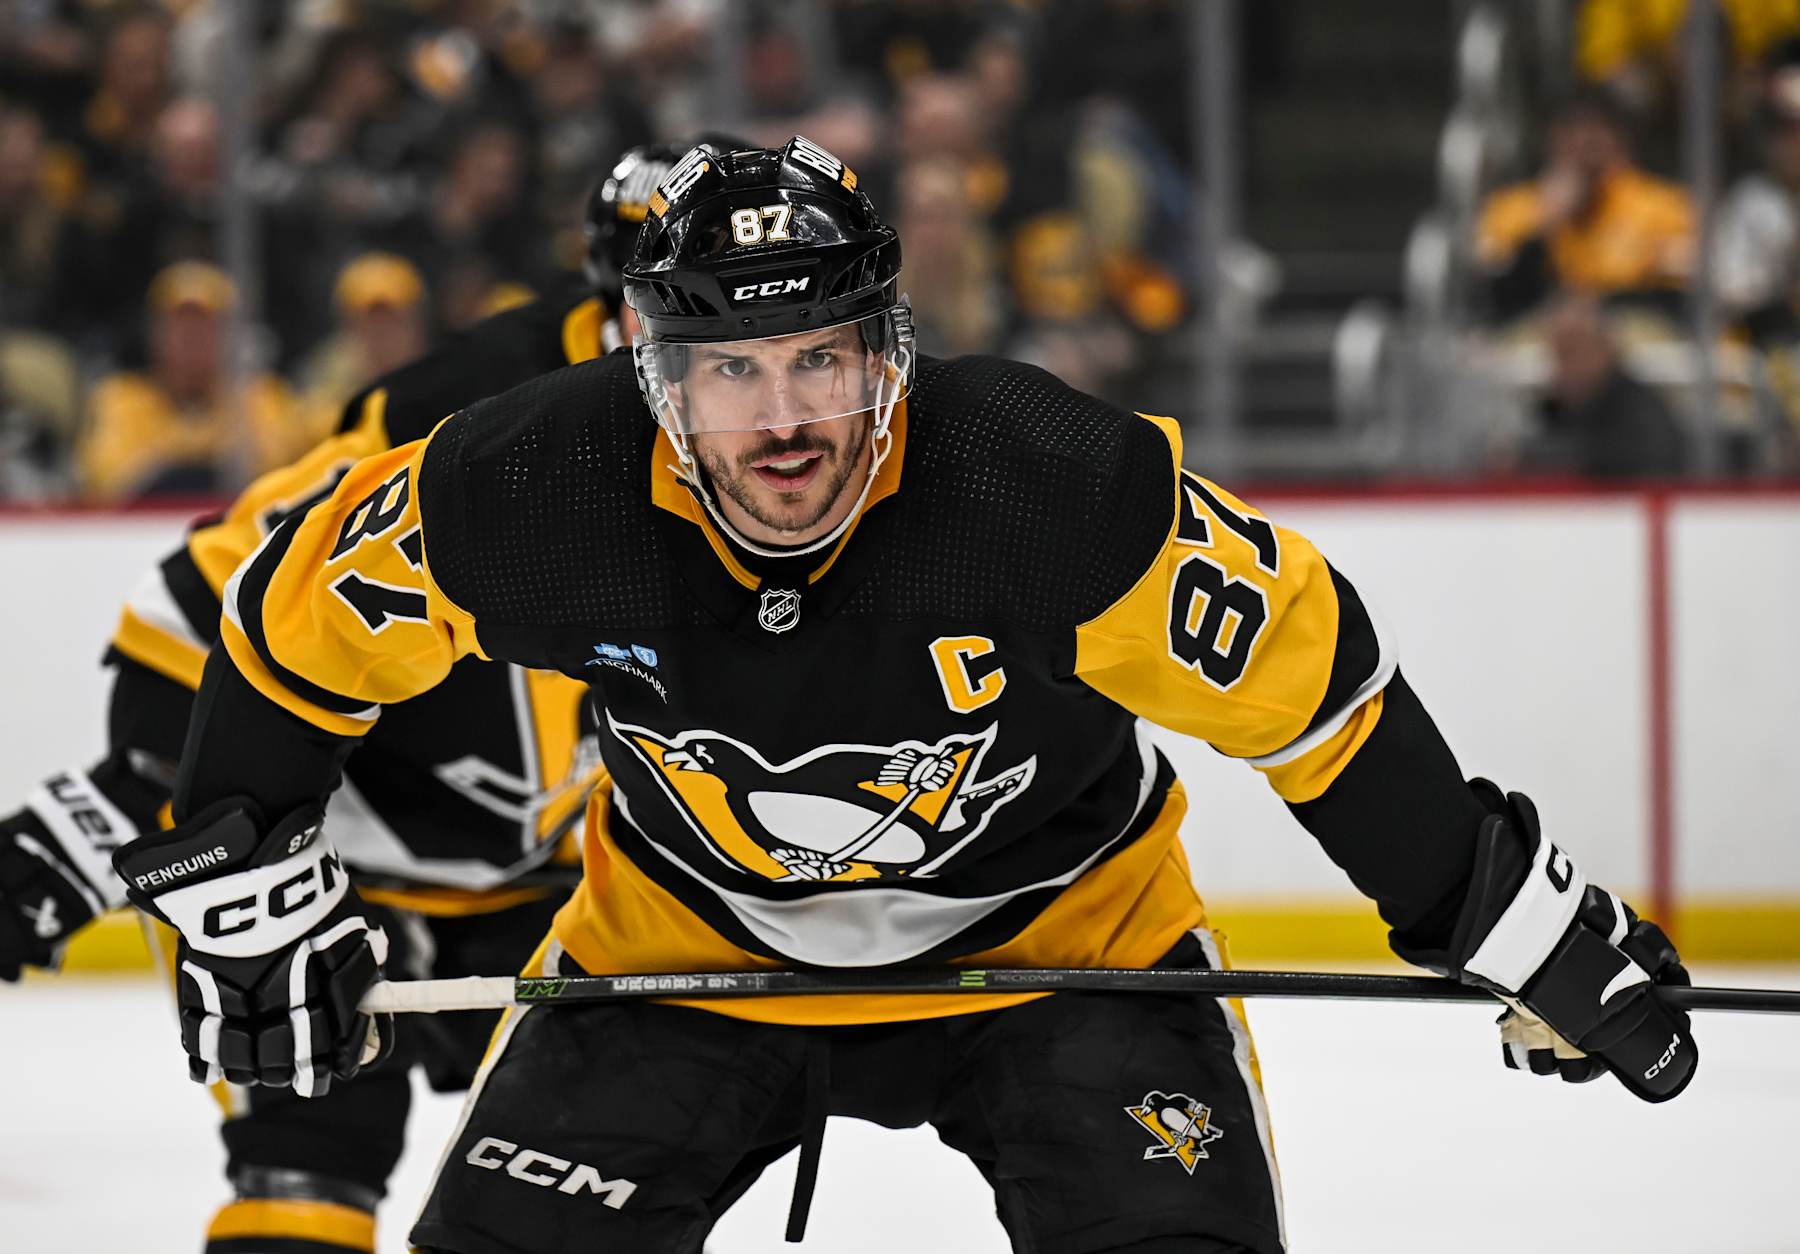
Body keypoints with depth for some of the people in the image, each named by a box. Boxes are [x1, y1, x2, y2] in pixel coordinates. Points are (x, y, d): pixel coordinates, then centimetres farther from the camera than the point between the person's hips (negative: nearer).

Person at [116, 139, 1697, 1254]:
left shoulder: (1054, 486, -32)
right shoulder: (541, 493, -26)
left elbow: (1306, 675, -22)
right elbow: (302, 615, -8)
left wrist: (1526, 927, -17)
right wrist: (240, 877, -3)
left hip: (1060, 925, -2)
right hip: (684, 940, 2)